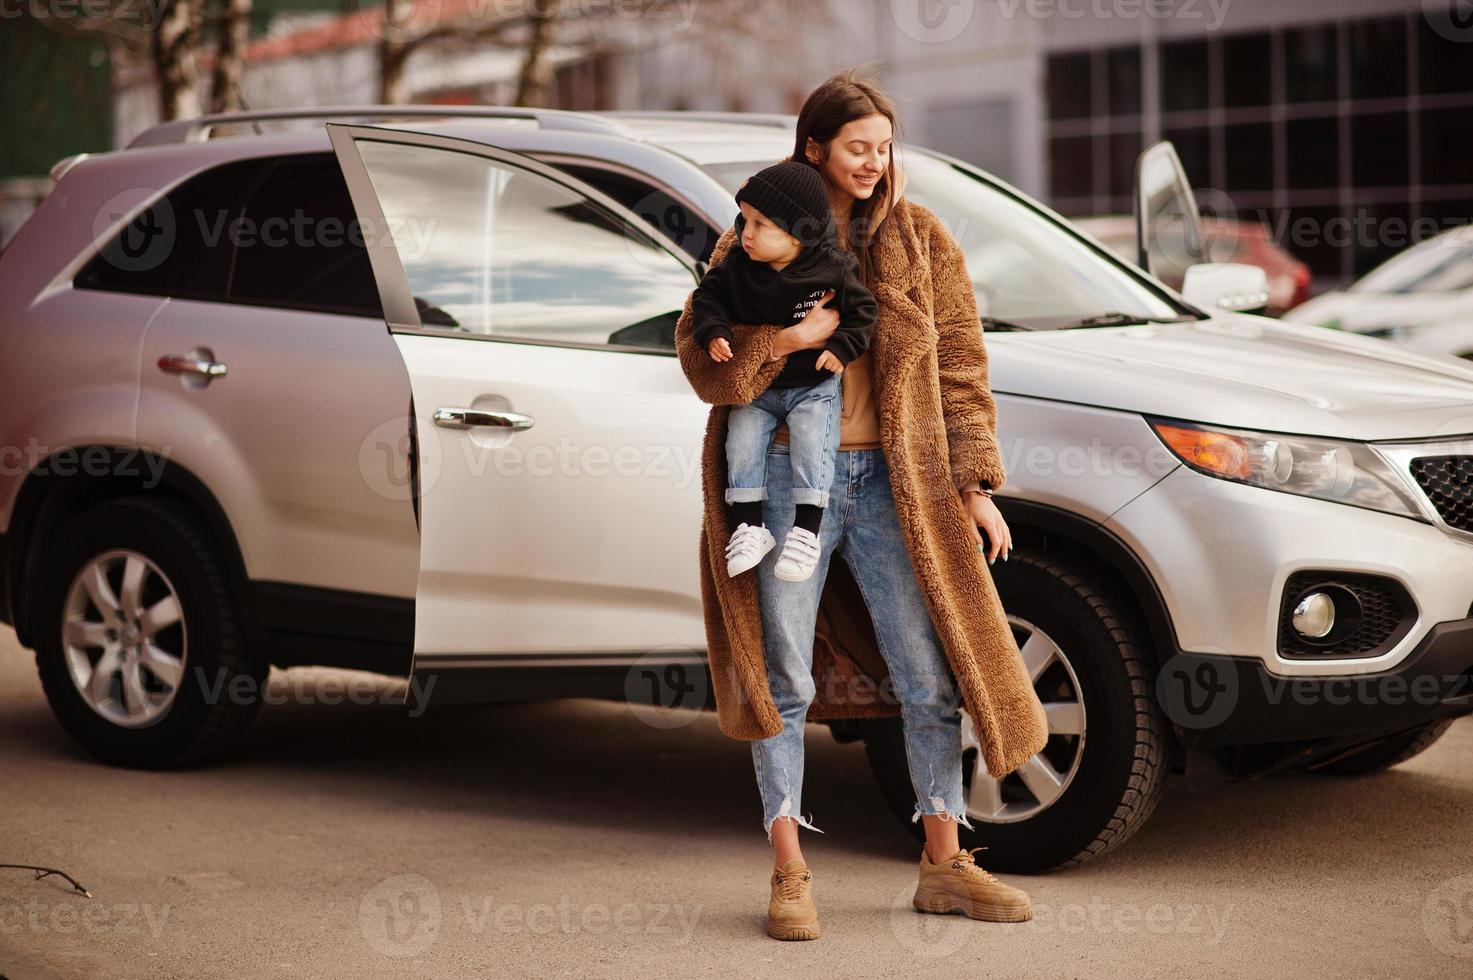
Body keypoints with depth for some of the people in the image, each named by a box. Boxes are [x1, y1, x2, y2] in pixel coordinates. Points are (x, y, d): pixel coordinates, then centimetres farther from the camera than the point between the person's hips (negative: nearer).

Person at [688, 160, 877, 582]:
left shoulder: (833, 271, -14)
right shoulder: (738, 268, -7)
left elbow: (862, 309, -5)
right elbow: (708, 295, 2)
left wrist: (842, 346, -18)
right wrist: (714, 331, -15)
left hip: (814, 387, -3)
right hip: (755, 388, 3)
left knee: (811, 443, -22)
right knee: (741, 444, -13)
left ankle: (806, 530, -16)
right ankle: (749, 526, -3)